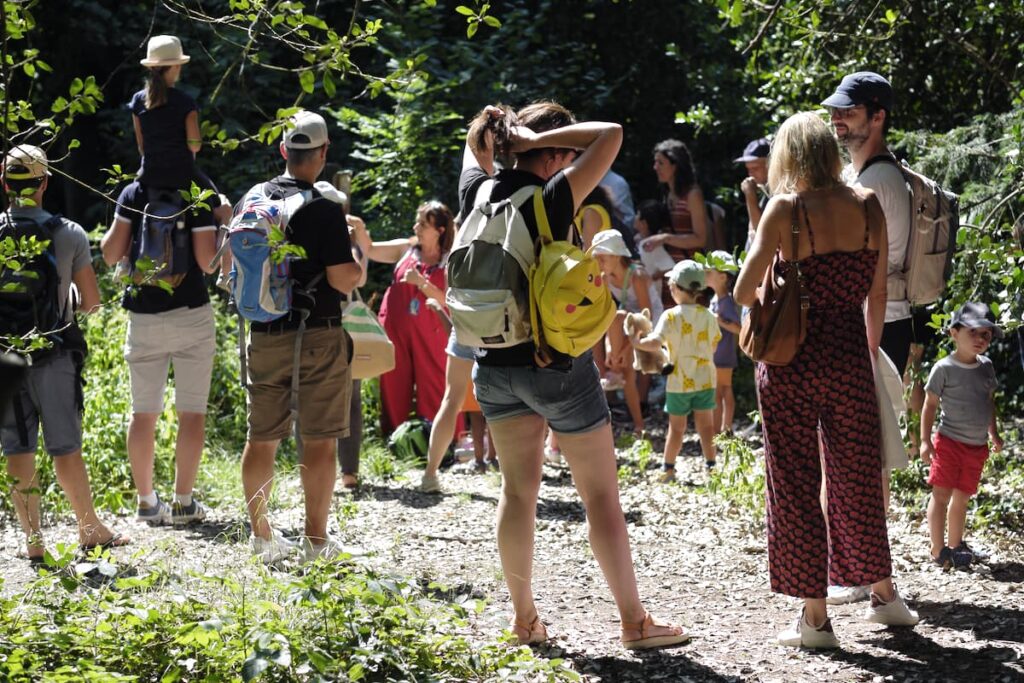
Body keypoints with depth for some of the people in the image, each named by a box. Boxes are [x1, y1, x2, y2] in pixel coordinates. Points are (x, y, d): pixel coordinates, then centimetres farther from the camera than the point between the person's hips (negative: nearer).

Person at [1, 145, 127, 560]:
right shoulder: (69, 234, -3)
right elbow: (92, 301, 0)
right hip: (54, 353, -1)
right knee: (66, 448, 7)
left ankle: (34, 541, 7)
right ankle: (90, 530, 17)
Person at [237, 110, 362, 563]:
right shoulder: (325, 211, -13)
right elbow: (343, 279, -16)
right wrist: (362, 263, 4)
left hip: (264, 335, 5)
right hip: (317, 338, -5)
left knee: (262, 438, 12)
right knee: (319, 441, 0)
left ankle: (261, 535, 19)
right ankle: (316, 540, 1)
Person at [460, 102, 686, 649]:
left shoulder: (478, 194, -1)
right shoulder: (550, 201, -18)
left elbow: (474, 144, 21)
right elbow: (611, 135, -23)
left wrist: (497, 128, 1)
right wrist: (538, 138, -18)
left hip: (494, 364, 6)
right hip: (556, 364, -6)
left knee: (518, 488, 14)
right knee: (601, 494, 3)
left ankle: (523, 618, 17)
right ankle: (634, 621, 6)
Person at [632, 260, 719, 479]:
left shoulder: (670, 316, -15)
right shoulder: (708, 317, -2)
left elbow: (655, 342, -26)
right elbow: (714, 346, 8)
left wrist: (637, 342, -9)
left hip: (680, 381, -2)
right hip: (705, 379, 2)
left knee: (676, 427, 7)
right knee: (705, 424, 11)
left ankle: (668, 468, 12)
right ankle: (710, 464, 14)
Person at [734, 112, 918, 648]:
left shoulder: (786, 208, -11)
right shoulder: (867, 205, 0)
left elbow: (743, 291, -14)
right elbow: (878, 292, 6)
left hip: (793, 361, -4)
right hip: (850, 357, 4)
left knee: (795, 484, 6)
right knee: (858, 477, 19)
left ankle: (815, 618, 8)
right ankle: (883, 593, 31)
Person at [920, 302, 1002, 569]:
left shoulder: (986, 367, 8)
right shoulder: (944, 368, -10)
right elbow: (930, 405, -8)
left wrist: (994, 433, 22)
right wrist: (925, 441, -12)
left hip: (977, 446, 6)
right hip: (949, 443, -6)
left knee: (962, 497, 13)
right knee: (942, 494, -8)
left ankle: (956, 545, 24)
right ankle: (938, 550, -6)